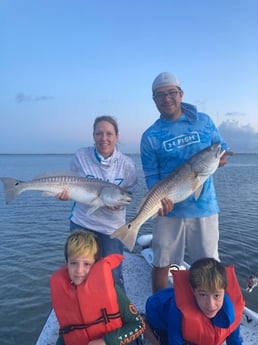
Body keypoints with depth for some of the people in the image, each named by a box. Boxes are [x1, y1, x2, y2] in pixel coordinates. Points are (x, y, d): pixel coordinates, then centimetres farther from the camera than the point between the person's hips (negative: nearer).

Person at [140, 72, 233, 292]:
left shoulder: (203, 121, 4)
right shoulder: (151, 136, -1)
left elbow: (224, 150, 12)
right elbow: (151, 176, -2)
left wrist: (220, 158, -12)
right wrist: (161, 199, -21)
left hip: (205, 207, 1)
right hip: (170, 210, -1)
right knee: (161, 264, 12)